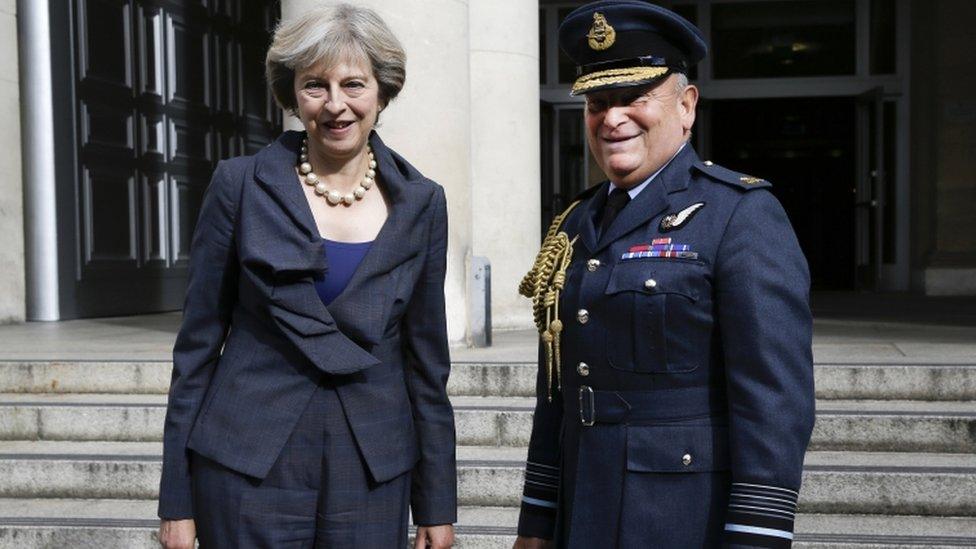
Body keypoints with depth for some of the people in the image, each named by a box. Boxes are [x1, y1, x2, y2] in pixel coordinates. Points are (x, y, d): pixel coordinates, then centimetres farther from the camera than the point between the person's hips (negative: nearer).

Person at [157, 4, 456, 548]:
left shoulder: (421, 203, 2)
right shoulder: (241, 185, -3)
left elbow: (427, 358, 6)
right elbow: (198, 342, 0)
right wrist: (177, 500, -1)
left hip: (373, 474, 2)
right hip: (249, 465, -1)